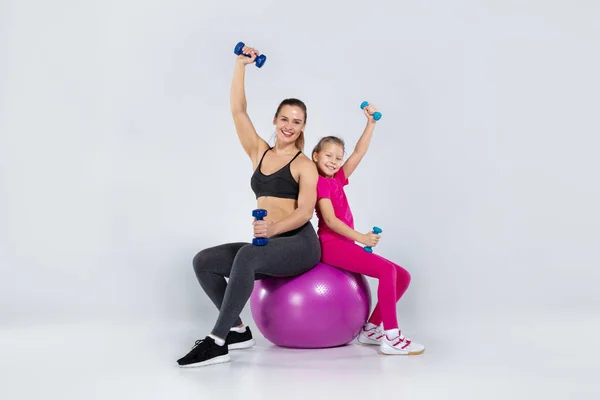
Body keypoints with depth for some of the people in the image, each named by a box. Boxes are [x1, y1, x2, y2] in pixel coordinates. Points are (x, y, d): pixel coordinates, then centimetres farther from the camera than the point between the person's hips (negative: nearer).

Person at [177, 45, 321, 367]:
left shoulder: (304, 165, -1)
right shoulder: (259, 153, 14)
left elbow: (305, 211, -15)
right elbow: (238, 111, 8)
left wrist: (274, 228, -33)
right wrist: (240, 65, 6)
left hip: (299, 244, -6)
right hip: (271, 246, 7)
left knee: (247, 255, -36)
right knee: (204, 261, -8)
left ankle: (217, 342, -33)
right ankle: (238, 330, 0)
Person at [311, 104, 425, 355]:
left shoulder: (338, 180, 17)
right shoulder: (319, 183, -5)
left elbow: (359, 152, 14)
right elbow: (330, 220, -17)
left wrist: (371, 123, 7)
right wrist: (360, 237, -22)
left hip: (345, 245, 9)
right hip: (331, 245, -9)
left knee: (403, 277, 2)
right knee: (387, 271, -25)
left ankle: (371, 329, 4)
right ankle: (391, 338, -25)